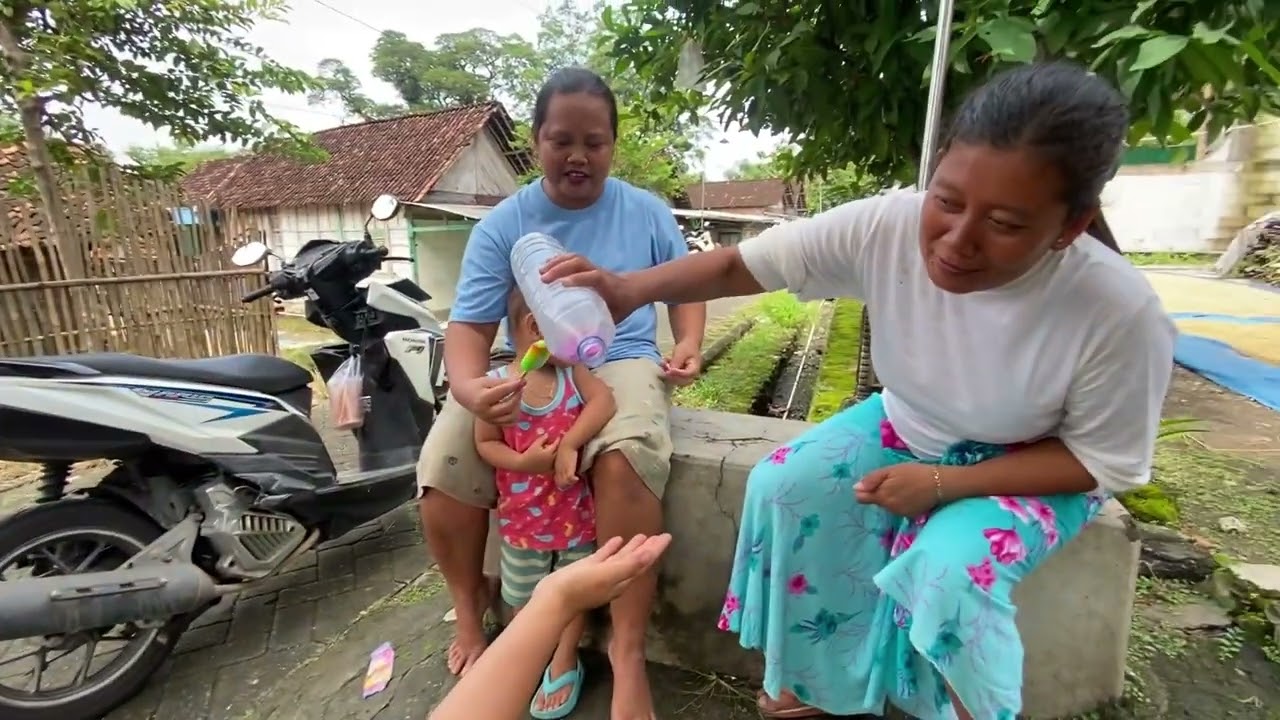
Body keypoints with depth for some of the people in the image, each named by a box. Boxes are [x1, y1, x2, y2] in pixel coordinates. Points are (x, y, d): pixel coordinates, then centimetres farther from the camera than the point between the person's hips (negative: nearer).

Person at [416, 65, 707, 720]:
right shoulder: (500, 226, 2)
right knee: (442, 466, -22)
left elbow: (685, 287, 17)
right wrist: (467, 385, -27)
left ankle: (628, 653, -13)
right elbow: (470, 325, -4)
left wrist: (689, 344, -4)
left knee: (627, 461, -35)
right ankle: (469, 609, 10)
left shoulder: (647, 213, 7)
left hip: (621, 363, -1)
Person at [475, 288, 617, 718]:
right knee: (524, 597, 20)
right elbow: (485, 443, -10)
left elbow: (604, 402, -21)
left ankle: (565, 662, 40)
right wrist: (521, 462, -27)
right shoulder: (499, 385, -14)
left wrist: (569, 444, -30)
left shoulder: (572, 370, -7)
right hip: (524, 516, -1)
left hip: (576, 511, 2)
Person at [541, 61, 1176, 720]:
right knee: (782, 486, -14)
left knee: (950, 569, -30)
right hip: (908, 427, 3)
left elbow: (1104, 461, -16)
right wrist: (632, 288, -41)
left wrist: (943, 483, -26)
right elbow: (743, 264, -24)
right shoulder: (887, 226, -27)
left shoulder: (1120, 314, -30)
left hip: (1032, 467, -2)